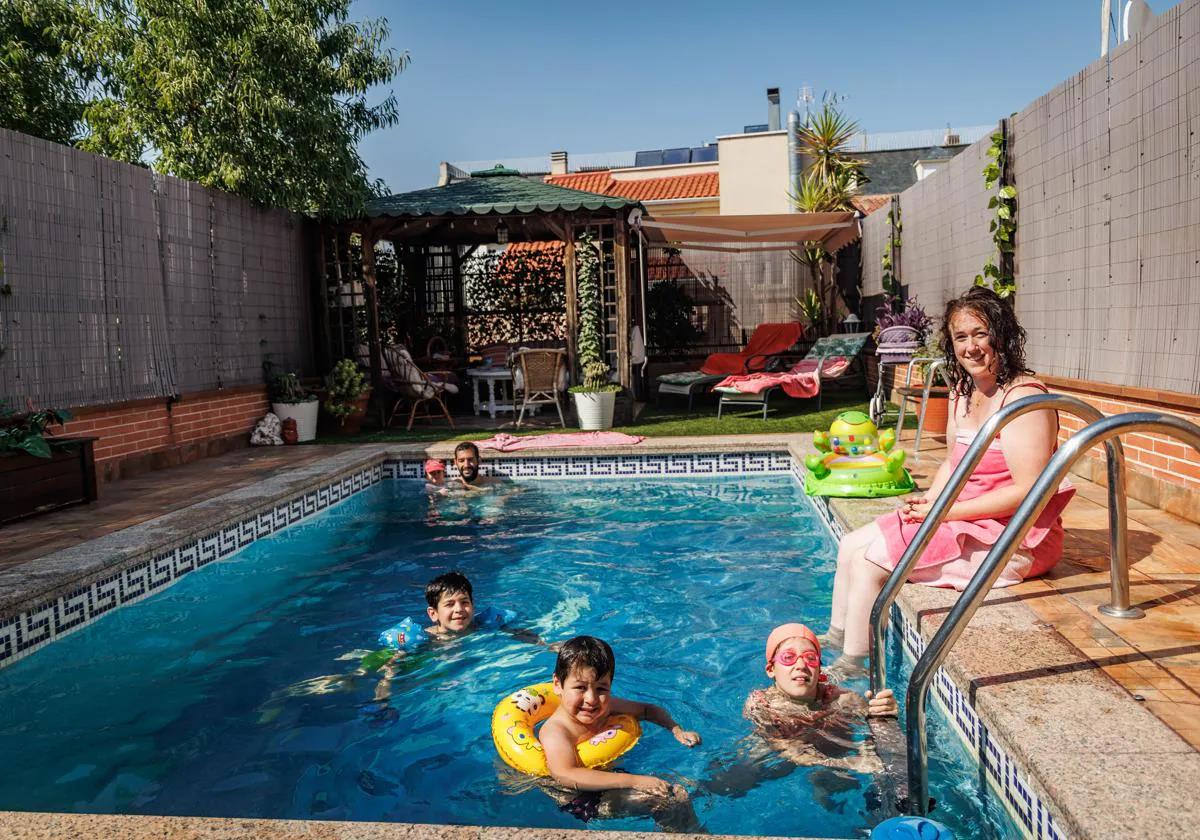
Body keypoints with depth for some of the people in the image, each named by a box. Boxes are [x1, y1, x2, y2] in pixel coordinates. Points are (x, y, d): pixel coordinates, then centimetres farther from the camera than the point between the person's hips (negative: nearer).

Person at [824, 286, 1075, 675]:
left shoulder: (1023, 398, -19)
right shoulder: (962, 390, 9)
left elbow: (1028, 491, -24)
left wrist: (947, 510, -20)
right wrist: (929, 499, 0)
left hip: (1013, 537, -9)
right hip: (961, 520, 9)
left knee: (868, 560, -15)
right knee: (851, 545, 2)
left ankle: (850, 669, 1)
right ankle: (835, 641, 16)